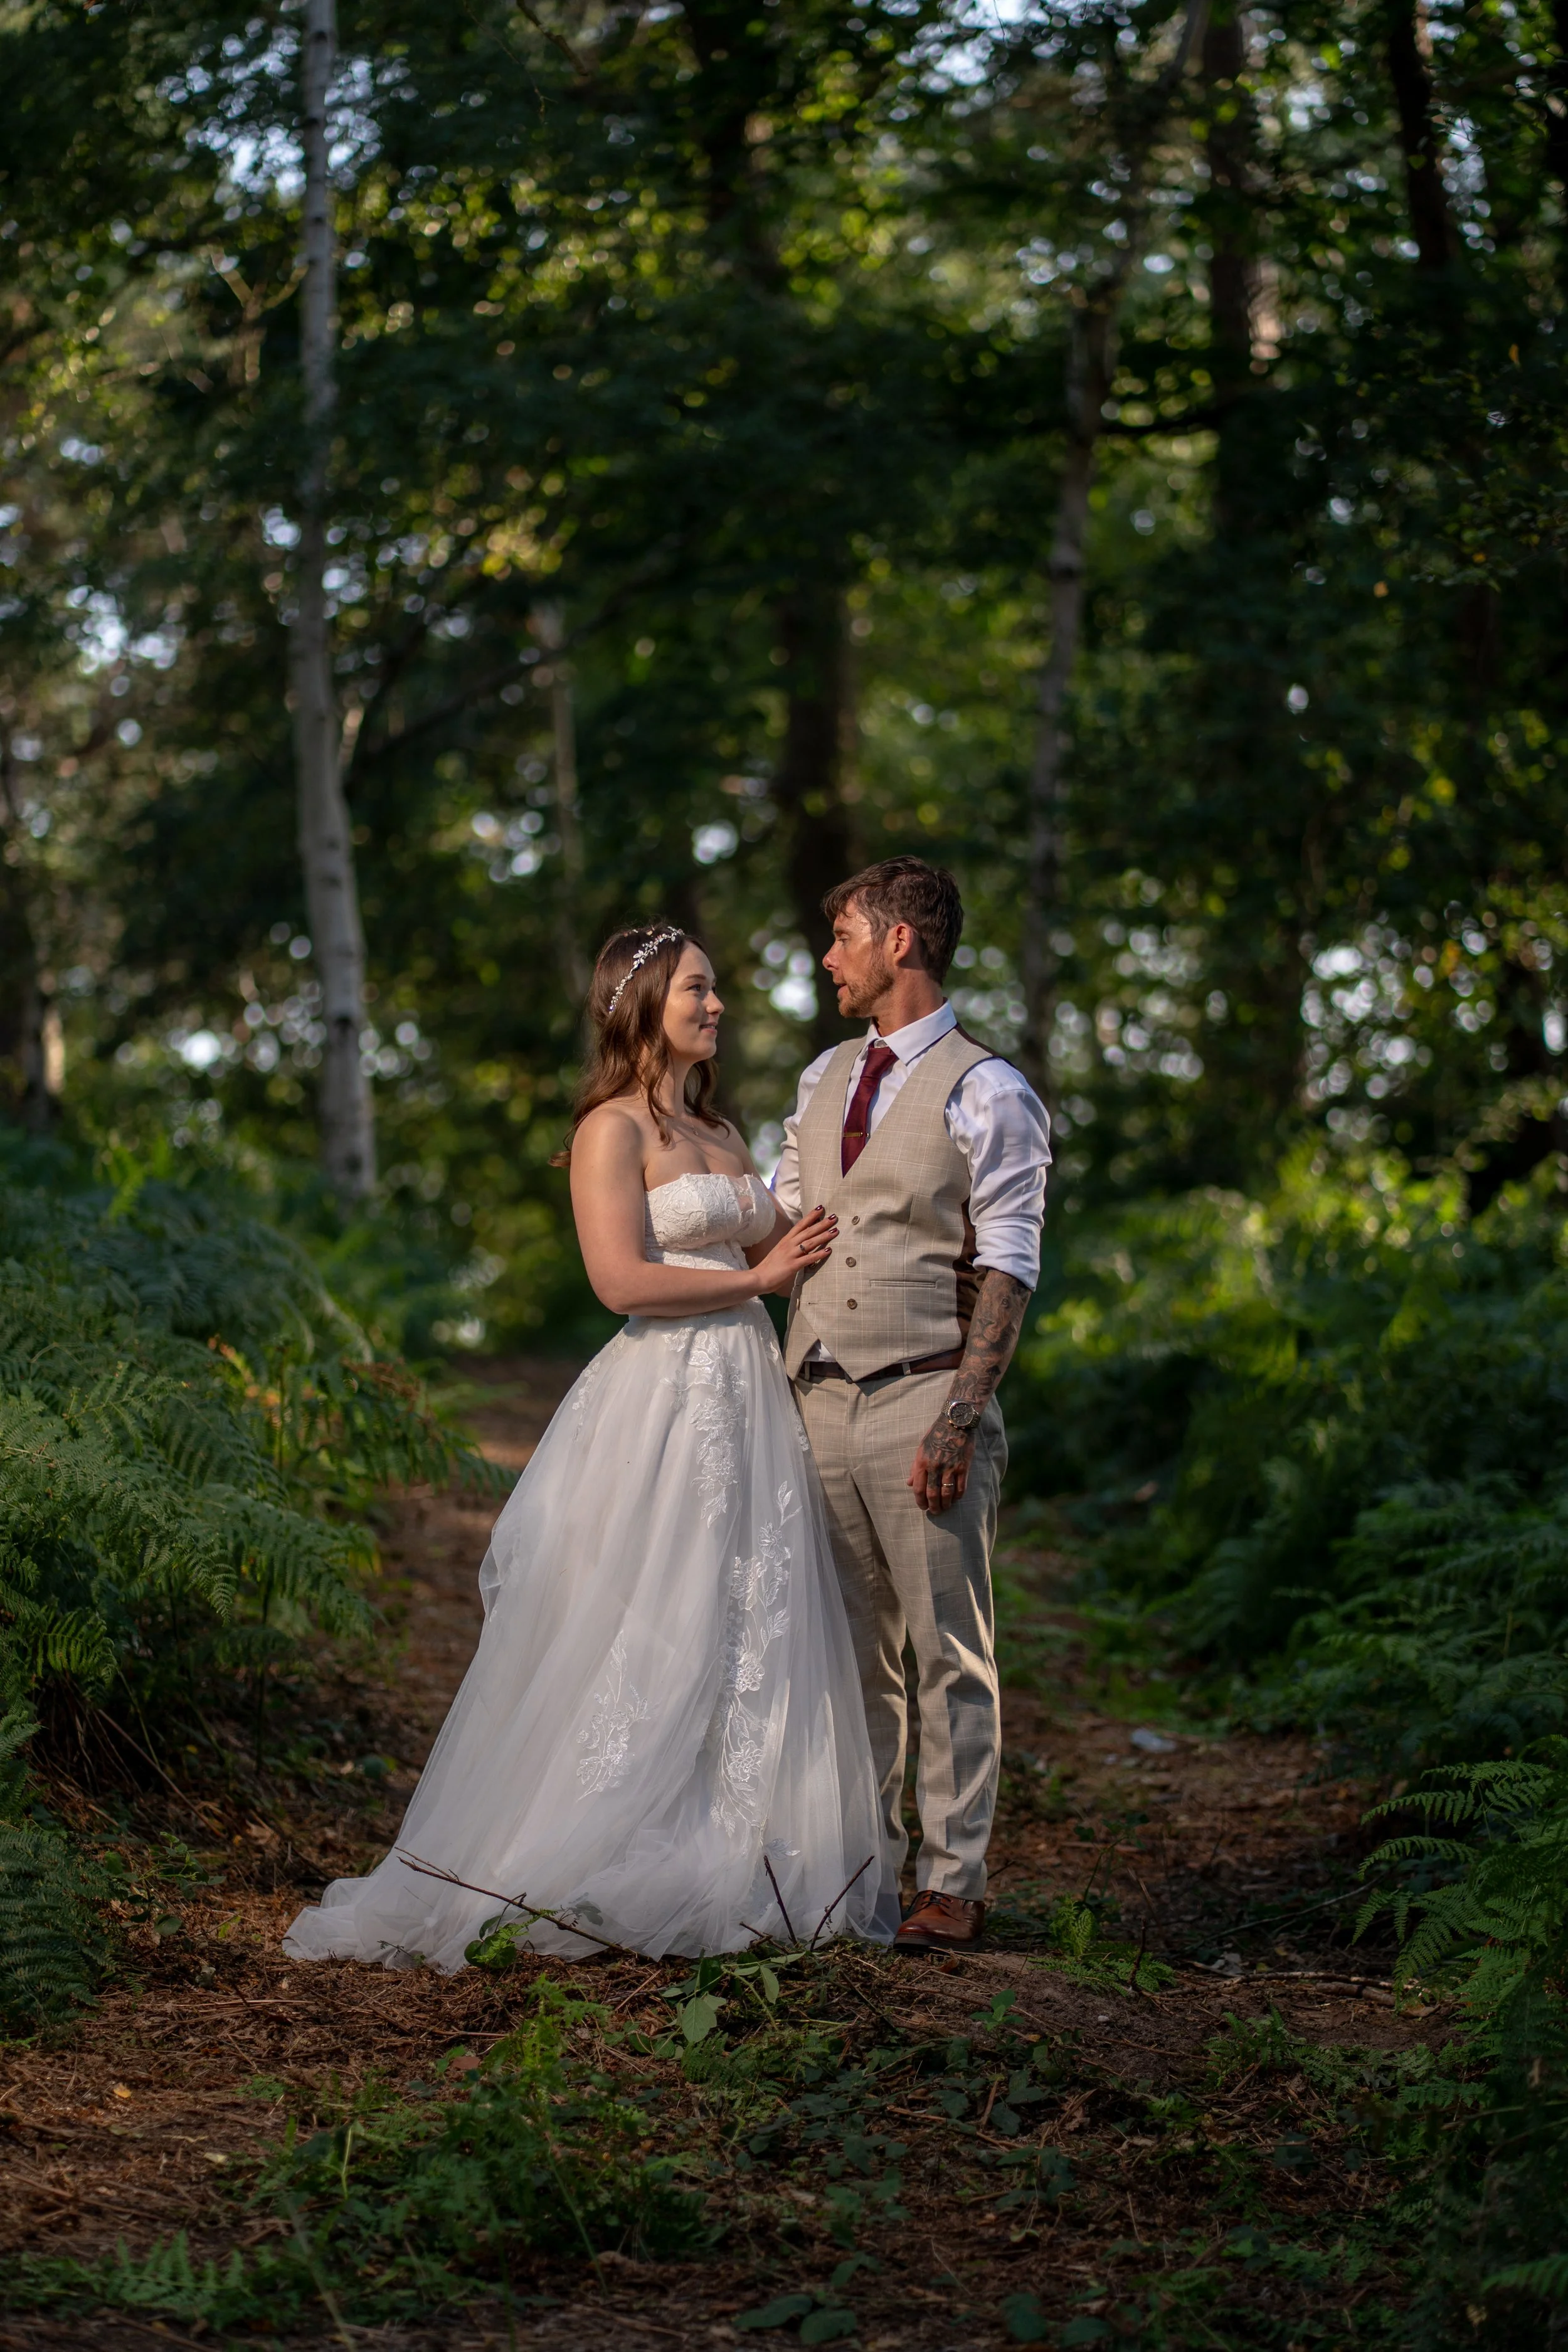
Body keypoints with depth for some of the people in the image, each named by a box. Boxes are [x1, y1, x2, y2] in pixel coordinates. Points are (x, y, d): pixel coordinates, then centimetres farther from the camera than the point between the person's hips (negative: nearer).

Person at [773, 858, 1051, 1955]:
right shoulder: (825, 1079, 14)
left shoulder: (988, 1094, -6)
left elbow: (1006, 1271, -11)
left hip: (923, 1402, -6)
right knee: (853, 1650, 11)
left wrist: (960, 1419, -18)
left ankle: (955, 1882, 5)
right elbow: (780, 1223, 19)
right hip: (822, 1399, 6)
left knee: (950, 1650, -1)